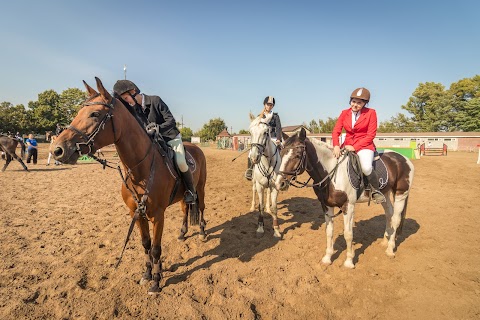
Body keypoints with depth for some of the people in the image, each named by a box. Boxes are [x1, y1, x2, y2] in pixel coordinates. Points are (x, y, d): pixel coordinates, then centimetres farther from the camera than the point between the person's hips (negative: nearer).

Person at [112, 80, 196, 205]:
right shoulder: (134, 109, 2)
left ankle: (191, 191, -7)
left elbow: (171, 120, -17)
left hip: (171, 137, -6)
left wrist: (158, 128, -33)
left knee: (180, 162, -27)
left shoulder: (155, 100, -15)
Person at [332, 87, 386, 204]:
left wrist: (355, 147, -17)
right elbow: (336, 131, 0)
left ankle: (376, 191, -3)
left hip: (364, 146, -4)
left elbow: (371, 135, -8)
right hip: (347, 145, 5)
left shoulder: (371, 113, -3)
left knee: (366, 168, -32)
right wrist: (336, 146, -19)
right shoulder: (345, 113, 7)